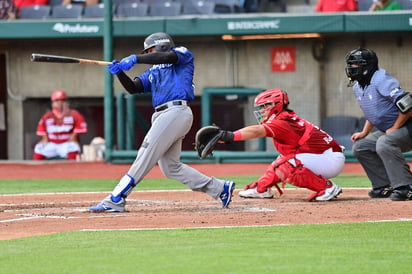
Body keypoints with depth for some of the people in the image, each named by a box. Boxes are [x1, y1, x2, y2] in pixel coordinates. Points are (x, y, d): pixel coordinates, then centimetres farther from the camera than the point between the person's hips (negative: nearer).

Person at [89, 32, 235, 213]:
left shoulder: (183, 54, 10)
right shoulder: (152, 72, 29)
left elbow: (167, 57, -12)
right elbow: (133, 88, 17)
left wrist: (135, 59, -17)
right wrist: (119, 72, -2)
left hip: (176, 111, -9)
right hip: (161, 116, 9)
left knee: (146, 155, -14)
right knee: (170, 167, 5)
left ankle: (115, 200, -19)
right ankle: (220, 188, 15)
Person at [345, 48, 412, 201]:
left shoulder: (381, 80, -21)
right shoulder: (357, 87, 7)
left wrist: (395, 128, -21)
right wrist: (364, 133, 11)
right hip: (386, 131, 10)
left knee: (384, 143, -34)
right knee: (360, 147, 10)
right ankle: (385, 186, 9)